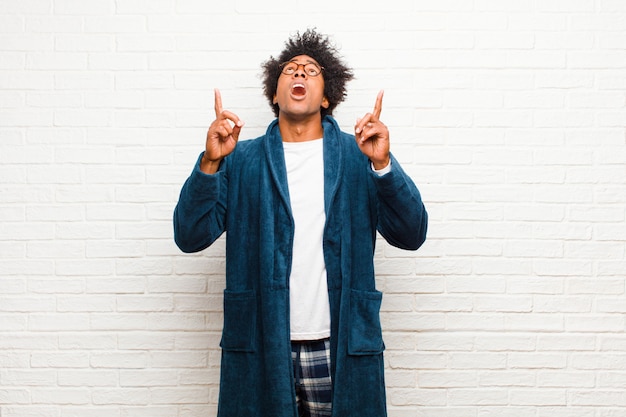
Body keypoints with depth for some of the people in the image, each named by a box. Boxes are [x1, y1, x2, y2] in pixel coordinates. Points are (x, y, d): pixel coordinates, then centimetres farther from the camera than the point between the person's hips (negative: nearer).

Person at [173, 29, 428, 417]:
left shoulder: (358, 156, 3)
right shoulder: (242, 159, 5)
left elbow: (411, 235, -4)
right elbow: (191, 236, -2)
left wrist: (383, 164, -18)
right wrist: (210, 162, -15)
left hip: (342, 348, 0)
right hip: (259, 347, 0)